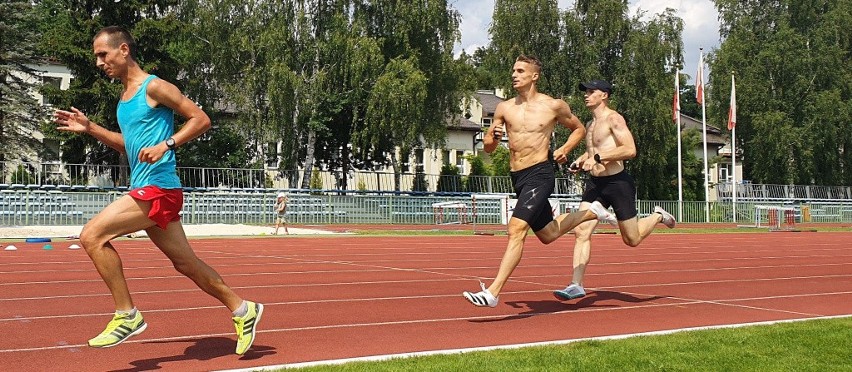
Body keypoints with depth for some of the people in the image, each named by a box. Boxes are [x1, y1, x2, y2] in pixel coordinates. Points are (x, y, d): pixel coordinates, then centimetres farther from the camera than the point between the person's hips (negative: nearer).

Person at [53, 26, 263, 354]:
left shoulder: (154, 87, -8)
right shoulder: (125, 96, 18)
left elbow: (201, 119, -11)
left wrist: (166, 145, -22)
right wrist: (89, 128, 19)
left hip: (158, 188, -10)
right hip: (147, 190, 10)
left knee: (92, 236, -16)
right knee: (185, 263, 13)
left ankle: (127, 315, -8)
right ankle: (242, 310, 23)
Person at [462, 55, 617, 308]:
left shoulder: (554, 106, -2)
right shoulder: (504, 108, 7)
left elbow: (579, 129, 13)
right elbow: (487, 148, 11)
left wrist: (564, 149, -4)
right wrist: (494, 137, -11)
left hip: (540, 175, -6)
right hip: (517, 178, 6)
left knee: (516, 229, -21)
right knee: (547, 234, 19)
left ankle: (492, 292, -22)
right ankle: (591, 212, 44)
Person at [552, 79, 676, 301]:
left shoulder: (613, 119, -11)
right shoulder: (591, 124, 14)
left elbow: (630, 150, -22)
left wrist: (598, 157, -26)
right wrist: (580, 161, 12)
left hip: (618, 183, -7)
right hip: (595, 184, 7)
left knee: (632, 240, 5)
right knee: (581, 231, -10)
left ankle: (658, 217, 34)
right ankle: (577, 285, -11)